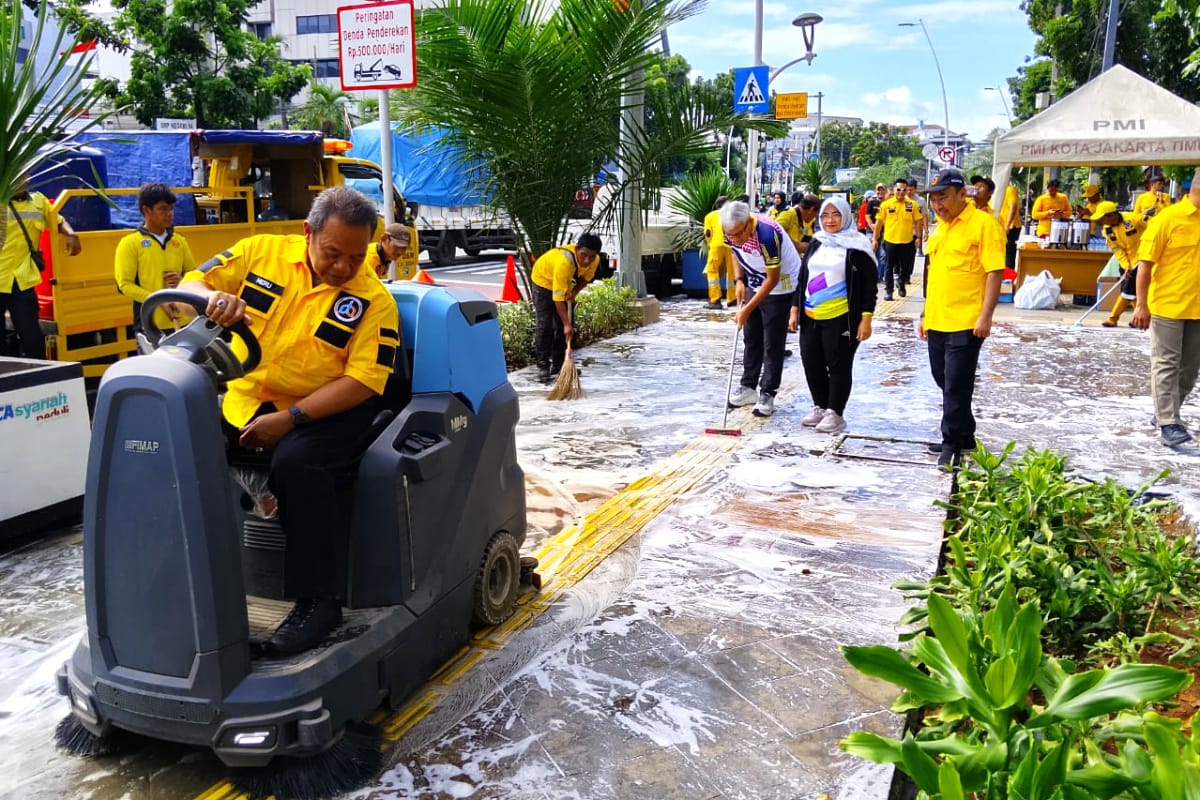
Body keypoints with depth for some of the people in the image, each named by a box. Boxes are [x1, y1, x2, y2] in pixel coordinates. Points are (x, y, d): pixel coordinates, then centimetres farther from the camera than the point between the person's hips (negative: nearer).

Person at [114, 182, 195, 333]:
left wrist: (183, 280, -3)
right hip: (150, 325, -5)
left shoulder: (179, 241, 14)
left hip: (182, 321, 5)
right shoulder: (130, 243, -1)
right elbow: (125, 284, -6)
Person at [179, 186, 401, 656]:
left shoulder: (373, 300, -6)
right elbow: (188, 284, 4)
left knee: (296, 462, -33)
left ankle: (318, 601, -19)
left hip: (324, 411, -4)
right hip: (241, 404, 4)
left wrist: (290, 418, -22)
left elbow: (363, 380, -13)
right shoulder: (261, 252, 2)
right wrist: (213, 296, -22)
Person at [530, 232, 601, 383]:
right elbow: (558, 298, -40)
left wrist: (574, 292, -22)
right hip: (544, 280, -6)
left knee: (565, 324, 4)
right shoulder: (564, 262, -43)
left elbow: (584, 278, -3)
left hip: (566, 284, 6)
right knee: (545, 325, -13)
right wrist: (566, 324, -42)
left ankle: (558, 364, 14)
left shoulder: (595, 260, -25)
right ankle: (542, 367, -8)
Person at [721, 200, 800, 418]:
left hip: (781, 287, -7)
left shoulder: (767, 234, -35)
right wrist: (739, 280, -7)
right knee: (751, 338, 12)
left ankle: (767, 394, 4)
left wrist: (747, 309, -27)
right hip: (755, 285, 7)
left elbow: (772, 279, -28)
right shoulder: (732, 232, -13)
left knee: (772, 343, -4)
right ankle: (748, 386, 23)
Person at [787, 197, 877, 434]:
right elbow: (802, 278, 18)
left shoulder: (857, 246, -5)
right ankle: (820, 407, 25)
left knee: (838, 366, 2)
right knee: (811, 363, 9)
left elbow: (869, 285, -5)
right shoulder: (816, 243, 13)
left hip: (841, 318, -6)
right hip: (810, 317, 6)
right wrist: (795, 309, 12)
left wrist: (866, 319, -11)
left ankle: (835, 413, 13)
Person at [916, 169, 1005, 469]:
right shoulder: (940, 228, 14)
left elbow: (994, 272, -14)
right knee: (945, 384, 15)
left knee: (956, 387, -3)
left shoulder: (983, 223, -9)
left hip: (965, 323, -8)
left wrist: (985, 316, -20)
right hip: (936, 322, 8)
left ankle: (952, 444, 8)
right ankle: (964, 436, 29)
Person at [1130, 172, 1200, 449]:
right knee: (1166, 365, -2)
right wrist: (1142, 304, -14)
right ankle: (1168, 424, -2)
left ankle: (1165, 414, 25)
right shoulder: (1168, 217, -9)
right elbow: (1146, 262, -10)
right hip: (1167, 306, -6)